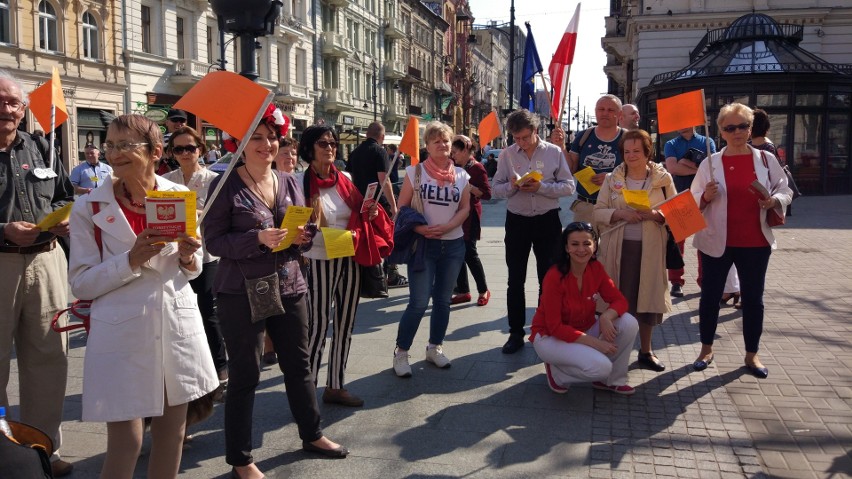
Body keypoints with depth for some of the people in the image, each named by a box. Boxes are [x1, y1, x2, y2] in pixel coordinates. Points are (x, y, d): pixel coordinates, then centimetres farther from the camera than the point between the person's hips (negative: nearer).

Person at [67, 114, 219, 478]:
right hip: (122, 333, -3)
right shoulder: (89, 208, -5)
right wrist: (131, 261, -21)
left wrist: (188, 257, -10)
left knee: (172, 432, 15)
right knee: (125, 443, 1)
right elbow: (81, 283, -7)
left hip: (178, 326, 3)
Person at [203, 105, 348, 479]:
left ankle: (312, 435, 38)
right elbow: (213, 239, -12)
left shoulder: (289, 182, 8)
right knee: (245, 375, 4)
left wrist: (300, 237, -8)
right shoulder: (226, 185, -9)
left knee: (298, 364, 18)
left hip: (289, 288, 6)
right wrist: (259, 238, -26)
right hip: (242, 293, -5)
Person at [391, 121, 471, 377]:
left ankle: (435, 348, 28)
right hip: (422, 244, -3)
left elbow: (465, 208, 4)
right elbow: (402, 207, -3)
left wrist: (446, 227, -13)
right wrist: (418, 228, -19)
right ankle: (401, 352, 8)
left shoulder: (461, 175, 5)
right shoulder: (415, 171, -4)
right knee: (419, 302, -6)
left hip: (453, 244, 4)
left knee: (442, 300, 12)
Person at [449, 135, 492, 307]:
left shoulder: (477, 168, -9)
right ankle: (463, 291, 14)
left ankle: (484, 290, 10)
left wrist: (468, 186, -22)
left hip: (470, 215, -7)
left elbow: (487, 194, -14)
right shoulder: (456, 167, 11)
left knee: (469, 253, -5)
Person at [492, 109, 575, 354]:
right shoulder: (507, 154, 0)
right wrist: (512, 186, -20)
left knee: (548, 278, 9)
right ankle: (516, 333, 18)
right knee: (515, 280, 6)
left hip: (547, 221, -1)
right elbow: (496, 189, 1)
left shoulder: (554, 152, -4)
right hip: (517, 221, 1)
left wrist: (541, 187, -21)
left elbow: (569, 186, -6)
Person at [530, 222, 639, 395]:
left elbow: (619, 300, -6)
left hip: (584, 328, 6)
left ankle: (612, 380, 4)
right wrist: (595, 342, -27)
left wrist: (606, 317, -29)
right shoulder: (554, 277, -26)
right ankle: (556, 372, 2)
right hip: (550, 336, -6)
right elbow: (555, 327, -24)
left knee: (629, 324, -16)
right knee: (600, 366, -29)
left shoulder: (596, 268, -9)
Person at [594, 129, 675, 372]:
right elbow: (598, 212, 2)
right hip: (618, 248, 0)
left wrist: (655, 214, -15)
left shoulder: (663, 178, 4)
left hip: (650, 248, 0)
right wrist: (621, 213, -14)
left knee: (647, 297, 7)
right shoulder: (612, 179, 5)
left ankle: (645, 350, 25)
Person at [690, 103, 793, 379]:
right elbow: (693, 202, 1)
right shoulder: (710, 163, -1)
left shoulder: (766, 159, 2)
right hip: (717, 241, -1)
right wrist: (706, 197, -20)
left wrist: (775, 201, -12)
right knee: (710, 295, 7)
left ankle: (752, 354, 22)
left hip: (755, 243, 1)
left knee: (753, 298, 8)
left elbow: (785, 191, 9)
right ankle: (706, 348, 24)